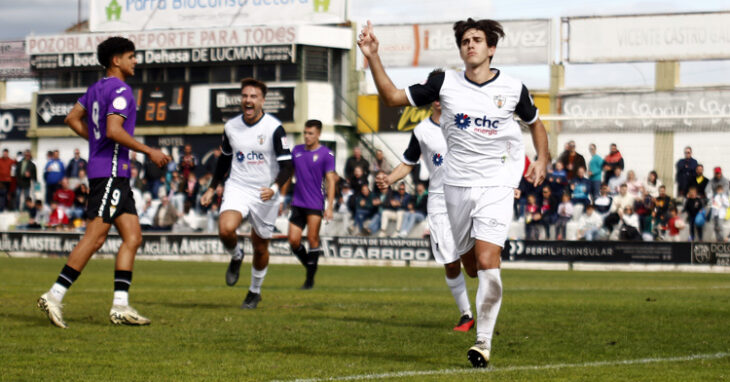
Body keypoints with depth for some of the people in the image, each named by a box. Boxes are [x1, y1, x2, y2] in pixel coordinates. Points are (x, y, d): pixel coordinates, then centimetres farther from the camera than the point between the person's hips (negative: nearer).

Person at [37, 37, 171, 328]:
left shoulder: (96, 88, 17)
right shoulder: (120, 90, -12)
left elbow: (73, 119, 24)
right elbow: (114, 130, -22)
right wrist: (149, 152, -15)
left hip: (116, 175, 10)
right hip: (109, 171, -10)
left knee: (133, 237, 5)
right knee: (95, 237, -11)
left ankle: (120, 305, 0)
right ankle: (55, 296, -10)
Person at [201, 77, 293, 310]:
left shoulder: (274, 128, -11)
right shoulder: (231, 127, 2)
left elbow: (287, 165, -11)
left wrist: (275, 188, -28)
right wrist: (212, 188, 19)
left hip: (265, 195, -2)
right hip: (237, 188, 2)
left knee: (260, 247, 8)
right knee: (226, 229, -26)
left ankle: (255, 291, 32)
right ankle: (236, 256, 8)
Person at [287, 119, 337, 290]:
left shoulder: (326, 154, -4)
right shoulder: (297, 151, 9)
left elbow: (331, 180, -5)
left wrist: (330, 206, -12)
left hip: (315, 204, -4)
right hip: (298, 203, 4)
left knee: (313, 239, -6)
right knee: (293, 241, -3)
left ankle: (310, 278, 4)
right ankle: (309, 267, 20)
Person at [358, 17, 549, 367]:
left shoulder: (513, 89, -1)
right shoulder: (445, 83, 0)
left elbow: (535, 123, 17)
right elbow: (393, 97, 3)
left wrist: (542, 160, 2)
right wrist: (372, 57, -7)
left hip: (496, 186, -2)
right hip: (457, 186, 2)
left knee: (487, 263, -17)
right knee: (471, 267, 7)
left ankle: (484, 341, -7)